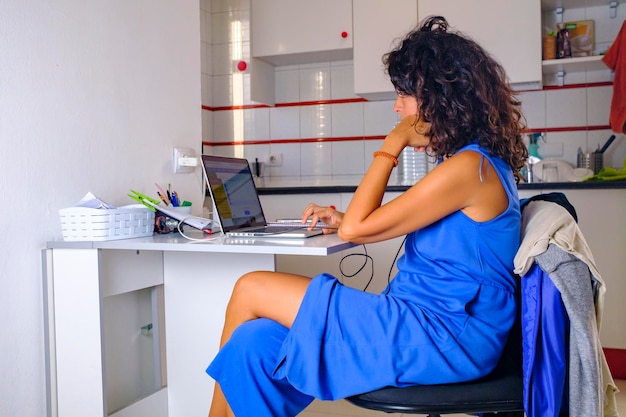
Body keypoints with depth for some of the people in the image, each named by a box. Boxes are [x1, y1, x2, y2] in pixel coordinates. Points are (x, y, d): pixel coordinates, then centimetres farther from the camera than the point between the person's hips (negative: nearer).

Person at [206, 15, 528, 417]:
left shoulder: (468, 167, -16)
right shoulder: (479, 162, 15)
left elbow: (356, 228, -15)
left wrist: (392, 145, -7)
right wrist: (344, 219, 12)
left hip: (441, 338, -9)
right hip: (436, 326, 9)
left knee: (251, 291, -7)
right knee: (254, 342, -4)